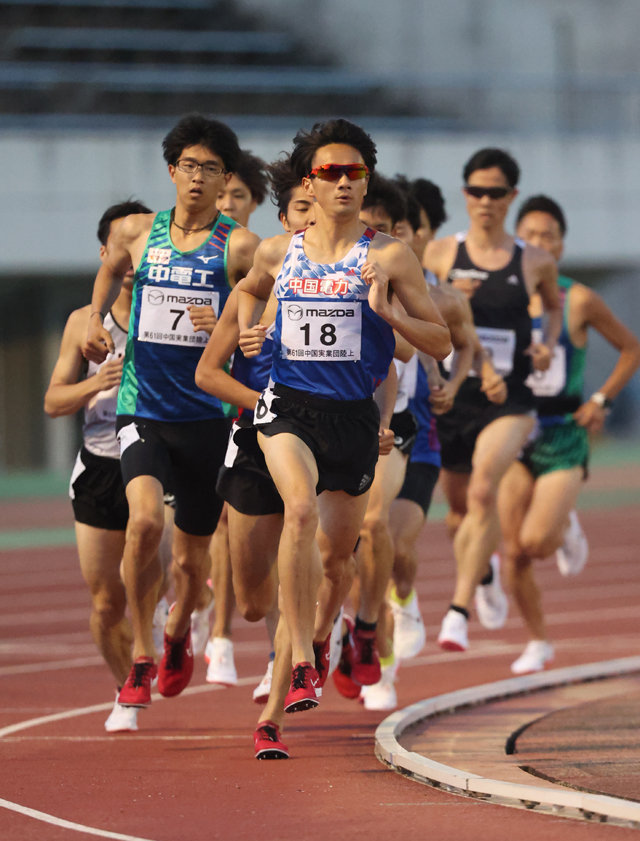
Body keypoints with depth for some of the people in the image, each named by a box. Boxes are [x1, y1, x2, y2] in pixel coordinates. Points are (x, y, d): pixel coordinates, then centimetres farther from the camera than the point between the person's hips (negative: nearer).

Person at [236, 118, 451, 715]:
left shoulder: (390, 257, -3)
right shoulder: (277, 253, 5)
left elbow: (441, 343, -2)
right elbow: (249, 291, 29)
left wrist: (385, 310, -17)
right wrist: (246, 331, 8)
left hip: (353, 414, 1)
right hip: (288, 406, -1)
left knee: (336, 554, 12)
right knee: (301, 508, -28)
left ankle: (316, 641, 44)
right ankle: (301, 666, -27)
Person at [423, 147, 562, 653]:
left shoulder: (535, 263, 2)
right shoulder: (441, 253, 0)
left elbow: (555, 305, 23)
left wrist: (548, 344, 4)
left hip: (508, 401, -2)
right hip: (452, 396, 2)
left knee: (484, 490, -25)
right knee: (462, 504, 15)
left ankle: (459, 611, -25)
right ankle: (484, 572, 49)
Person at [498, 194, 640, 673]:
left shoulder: (579, 301, -4)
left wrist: (601, 401, -2)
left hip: (563, 438, -2)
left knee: (536, 541, -17)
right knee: (514, 552, -1)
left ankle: (567, 529, 19)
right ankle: (538, 642, 18)